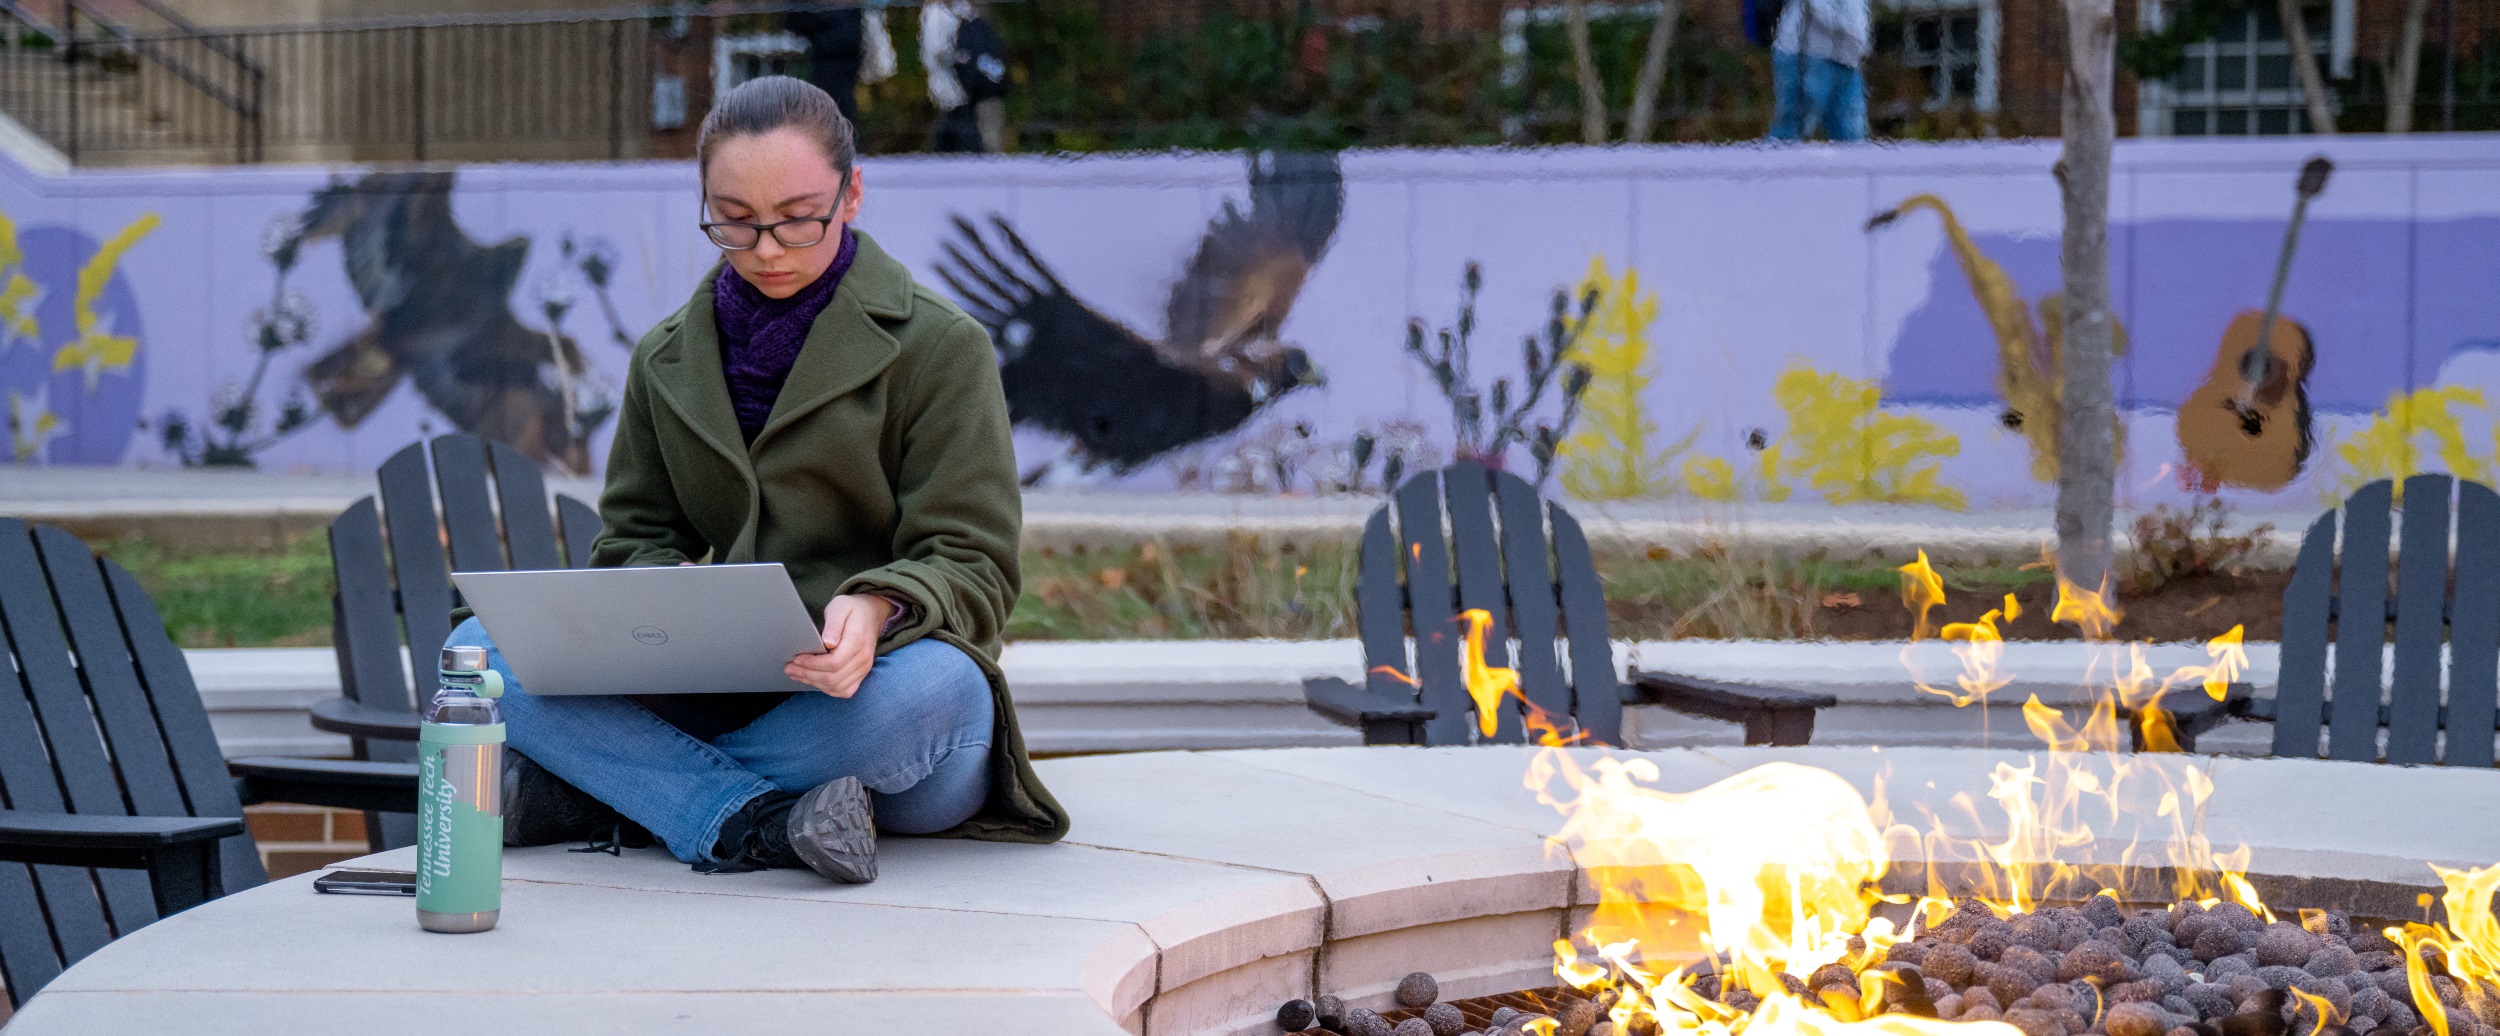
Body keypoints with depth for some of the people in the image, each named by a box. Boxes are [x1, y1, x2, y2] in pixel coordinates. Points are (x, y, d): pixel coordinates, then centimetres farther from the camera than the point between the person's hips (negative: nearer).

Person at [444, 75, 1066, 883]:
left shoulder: (939, 347, 0)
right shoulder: (667, 360, 14)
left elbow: (972, 568, -4)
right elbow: (632, 538, 14)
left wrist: (878, 609, -28)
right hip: (720, 695, 3)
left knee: (930, 686, -40)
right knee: (480, 649, -18)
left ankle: (589, 789, -24)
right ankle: (756, 823, -34)